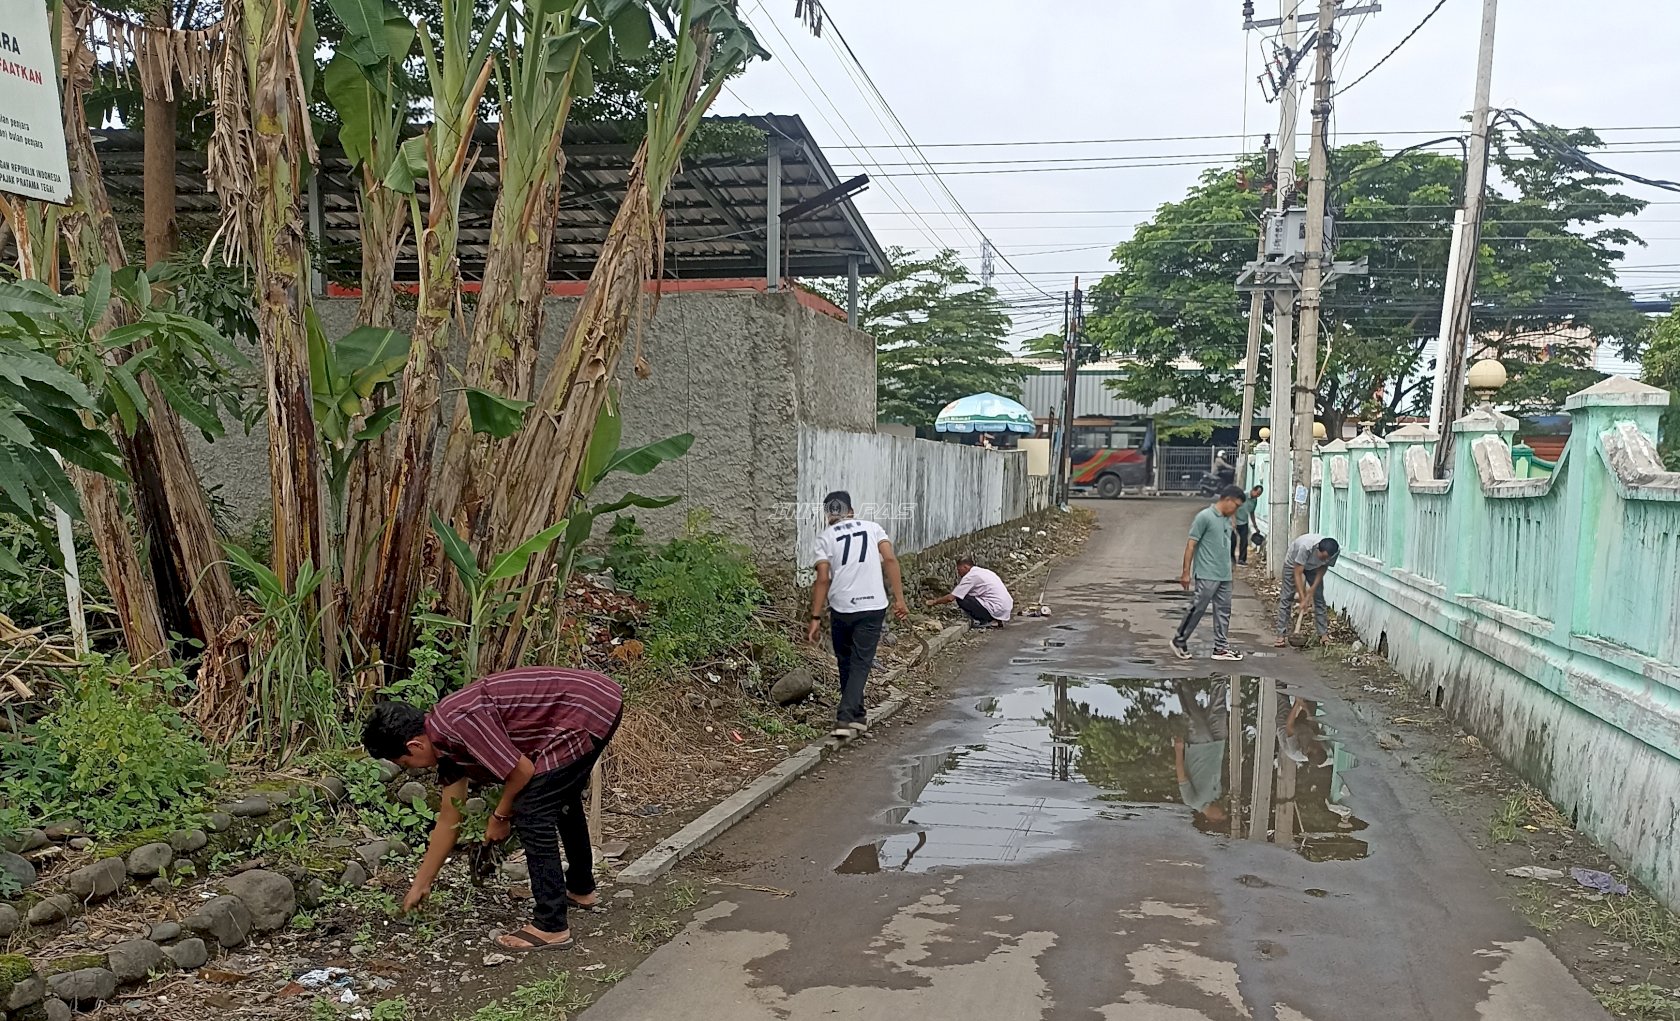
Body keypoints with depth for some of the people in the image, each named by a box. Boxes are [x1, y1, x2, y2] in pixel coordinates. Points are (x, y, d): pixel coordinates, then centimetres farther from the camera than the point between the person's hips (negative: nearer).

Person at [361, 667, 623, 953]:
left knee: (530, 813, -5)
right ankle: (581, 889, 46)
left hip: (593, 708, -10)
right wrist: (420, 886, 26)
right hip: (595, 701, 10)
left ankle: (551, 927, 3)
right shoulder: (446, 741, 11)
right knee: (561, 798, 27)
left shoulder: (459, 721, -19)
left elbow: (523, 770, -16)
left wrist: (500, 816, 2)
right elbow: (448, 821, 19)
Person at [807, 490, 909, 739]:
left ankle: (856, 715, 29)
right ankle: (845, 718, -9)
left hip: (841, 608, 0)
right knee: (860, 664, 4)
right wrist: (899, 599, -5)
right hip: (873, 607, 0)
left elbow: (823, 579, -4)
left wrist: (816, 618, -2)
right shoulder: (872, 528, 9)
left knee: (846, 663, 18)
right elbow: (890, 560, -5)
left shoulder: (825, 536, 3)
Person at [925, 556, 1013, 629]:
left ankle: (984, 622, -5)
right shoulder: (984, 571, 17)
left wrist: (934, 602, 9)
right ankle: (994, 620, 11)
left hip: (997, 610, -9)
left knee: (960, 599, -7)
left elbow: (951, 598, -9)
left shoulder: (970, 576, -8)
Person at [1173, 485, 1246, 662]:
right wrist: (1186, 572, -13)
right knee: (1197, 608, -4)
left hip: (1224, 575, 8)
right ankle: (1179, 641, 11)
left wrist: (1228, 570, 18)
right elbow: (1191, 545, -12)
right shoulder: (1205, 517, -11)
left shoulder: (1227, 520, 12)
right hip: (1207, 575, -8)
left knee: (1223, 610, 9)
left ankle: (1221, 647, 15)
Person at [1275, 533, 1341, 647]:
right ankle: (1282, 635, -5)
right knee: (1286, 598, -6)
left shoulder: (1336, 550, -31)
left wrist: (1313, 587, -20)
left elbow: (1323, 567, -12)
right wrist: (1302, 598, -39)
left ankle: (1324, 634, 3)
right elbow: (1298, 573, -38)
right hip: (1294, 563, -4)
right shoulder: (1306, 546, -44)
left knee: (1319, 598, -2)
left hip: (1314, 567, 4)